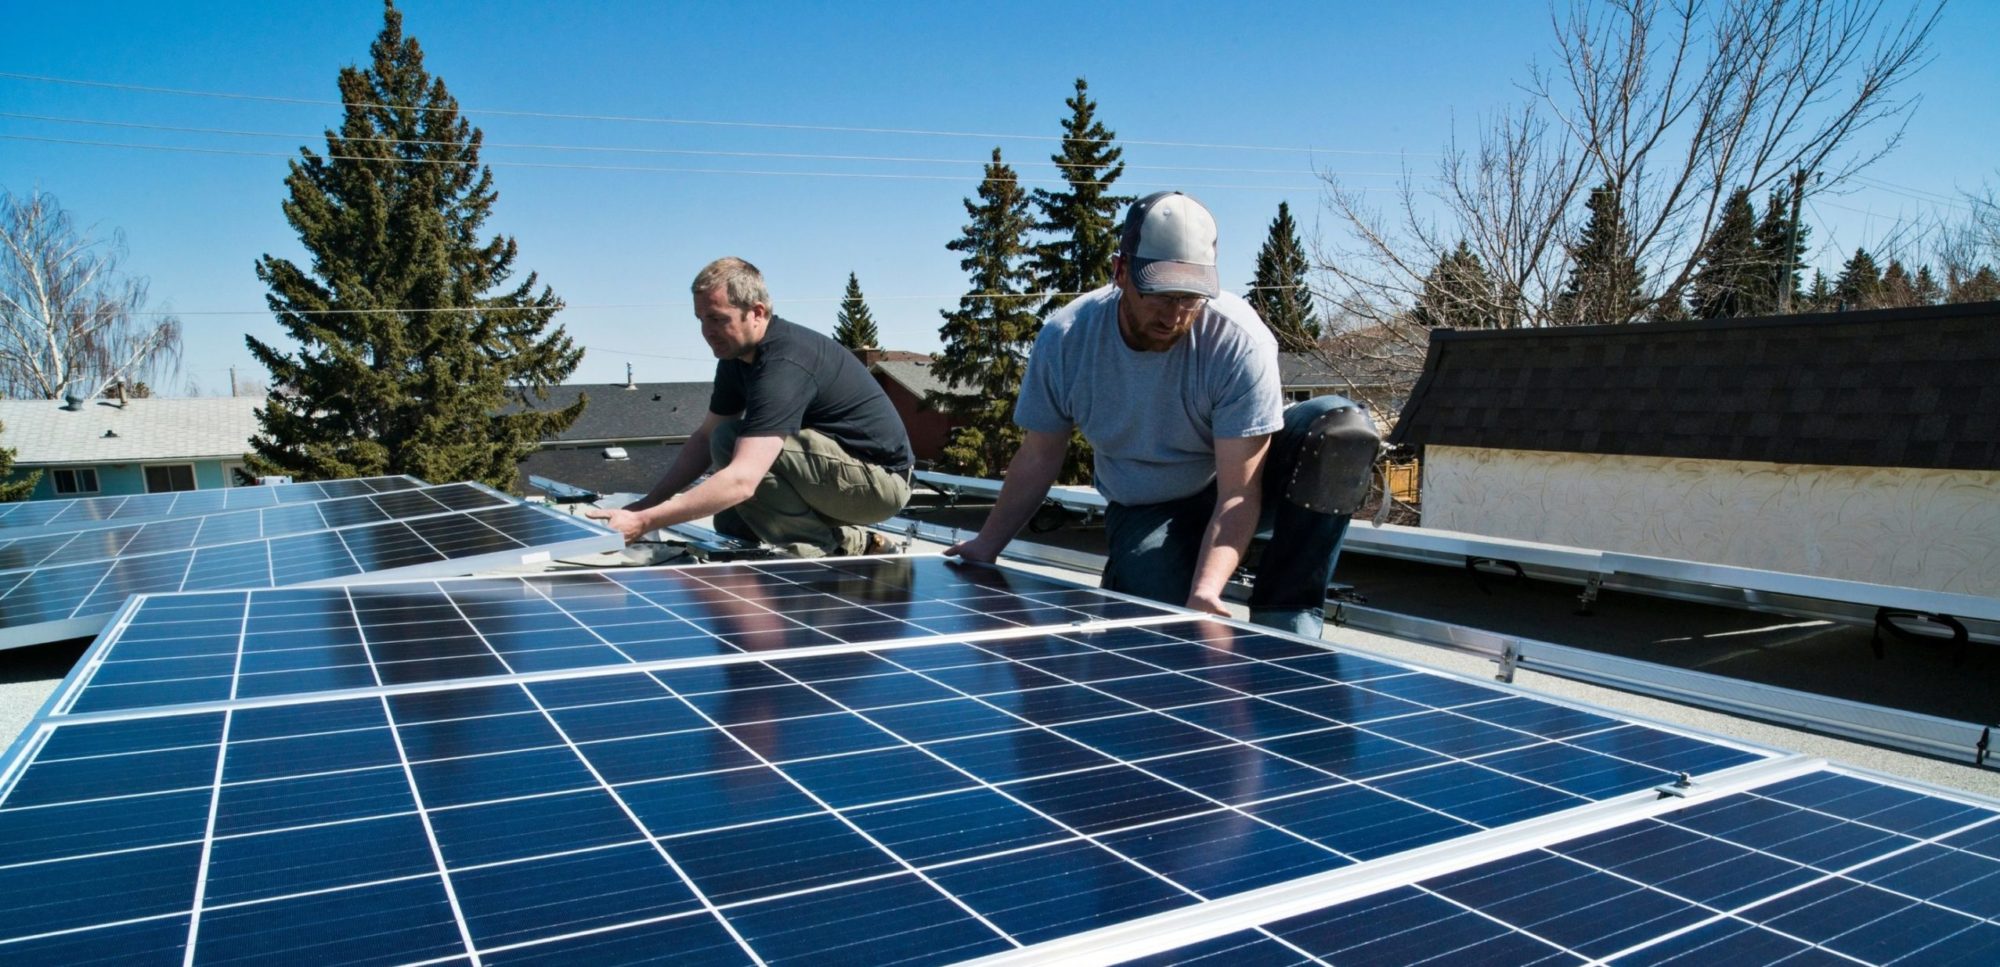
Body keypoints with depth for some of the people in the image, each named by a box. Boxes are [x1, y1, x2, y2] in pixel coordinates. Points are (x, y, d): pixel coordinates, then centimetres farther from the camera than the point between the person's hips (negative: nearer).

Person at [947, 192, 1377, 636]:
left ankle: (1285, 623, -25)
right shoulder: (1065, 338, -19)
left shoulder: (1239, 340, -28)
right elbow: (1038, 458, -3)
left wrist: (1206, 591, -44)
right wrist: (987, 545, 0)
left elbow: (1237, 493, -30)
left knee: (1342, 426, -31)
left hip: (1246, 472, 0)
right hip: (1144, 511, 0)